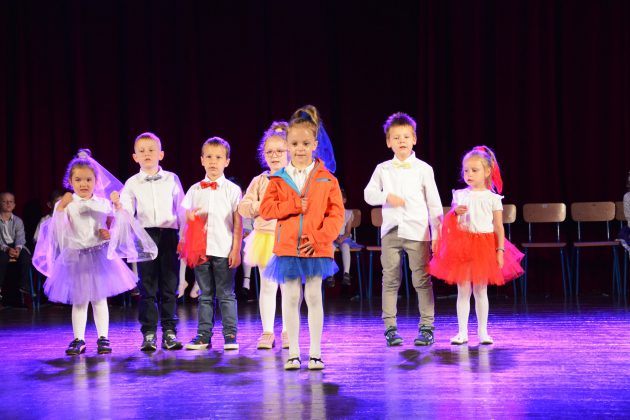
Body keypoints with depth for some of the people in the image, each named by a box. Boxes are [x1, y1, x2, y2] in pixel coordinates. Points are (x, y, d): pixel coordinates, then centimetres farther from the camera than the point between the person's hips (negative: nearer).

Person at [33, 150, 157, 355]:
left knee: (99, 299, 5)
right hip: (76, 257, -1)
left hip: (99, 255, 1)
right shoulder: (66, 204, -3)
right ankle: (78, 339, 14)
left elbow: (114, 226, 11)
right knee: (79, 301, 5)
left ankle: (103, 338, 12)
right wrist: (61, 206, -20)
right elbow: (58, 229, -12)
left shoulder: (103, 203, 3)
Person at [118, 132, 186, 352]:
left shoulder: (171, 179, 9)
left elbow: (181, 209, 10)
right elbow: (126, 212, 2)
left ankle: (169, 332, 9)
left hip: (169, 234, 0)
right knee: (147, 287, 1)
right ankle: (149, 334, 6)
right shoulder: (132, 184, 8)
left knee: (169, 286, 3)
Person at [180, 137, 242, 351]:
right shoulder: (195, 190, 10)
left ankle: (230, 336, 6)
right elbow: (185, 214, 14)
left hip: (224, 251, -3)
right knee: (205, 295, 9)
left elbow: (238, 222, 0)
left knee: (226, 295, 1)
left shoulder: (232, 189, 2)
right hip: (201, 250, 3)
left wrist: (236, 249, -5)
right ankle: (203, 336, 12)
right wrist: (190, 215, -9)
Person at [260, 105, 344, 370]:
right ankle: (293, 353, 13)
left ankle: (315, 353, 13)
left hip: (316, 249, -1)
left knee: (314, 298, 5)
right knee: (290, 299, 5)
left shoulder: (326, 179, 1)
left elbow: (336, 214, -3)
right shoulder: (279, 178, 4)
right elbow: (266, 209, -3)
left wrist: (320, 237, -14)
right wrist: (295, 205, -13)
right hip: (287, 248, 1)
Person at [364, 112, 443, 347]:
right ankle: (390, 327, 10)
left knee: (422, 280, 0)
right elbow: (369, 194, 8)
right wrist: (387, 197, -11)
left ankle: (427, 327, 6)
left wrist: (437, 233, 0)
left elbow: (434, 203, 4)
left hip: (417, 232, -2)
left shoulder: (423, 169, 3)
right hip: (391, 231, 2)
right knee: (390, 280, 4)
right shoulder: (382, 169, 8)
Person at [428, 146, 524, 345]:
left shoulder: (493, 198, 2)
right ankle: (462, 332, 6)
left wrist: (500, 250, -6)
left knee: (481, 291, 5)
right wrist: (456, 212, -15)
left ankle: (483, 332, 13)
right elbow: (451, 224, 6)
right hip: (462, 246, 1)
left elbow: (499, 227, 2)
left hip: (485, 247, -1)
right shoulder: (459, 195, 5)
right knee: (463, 291, 2)